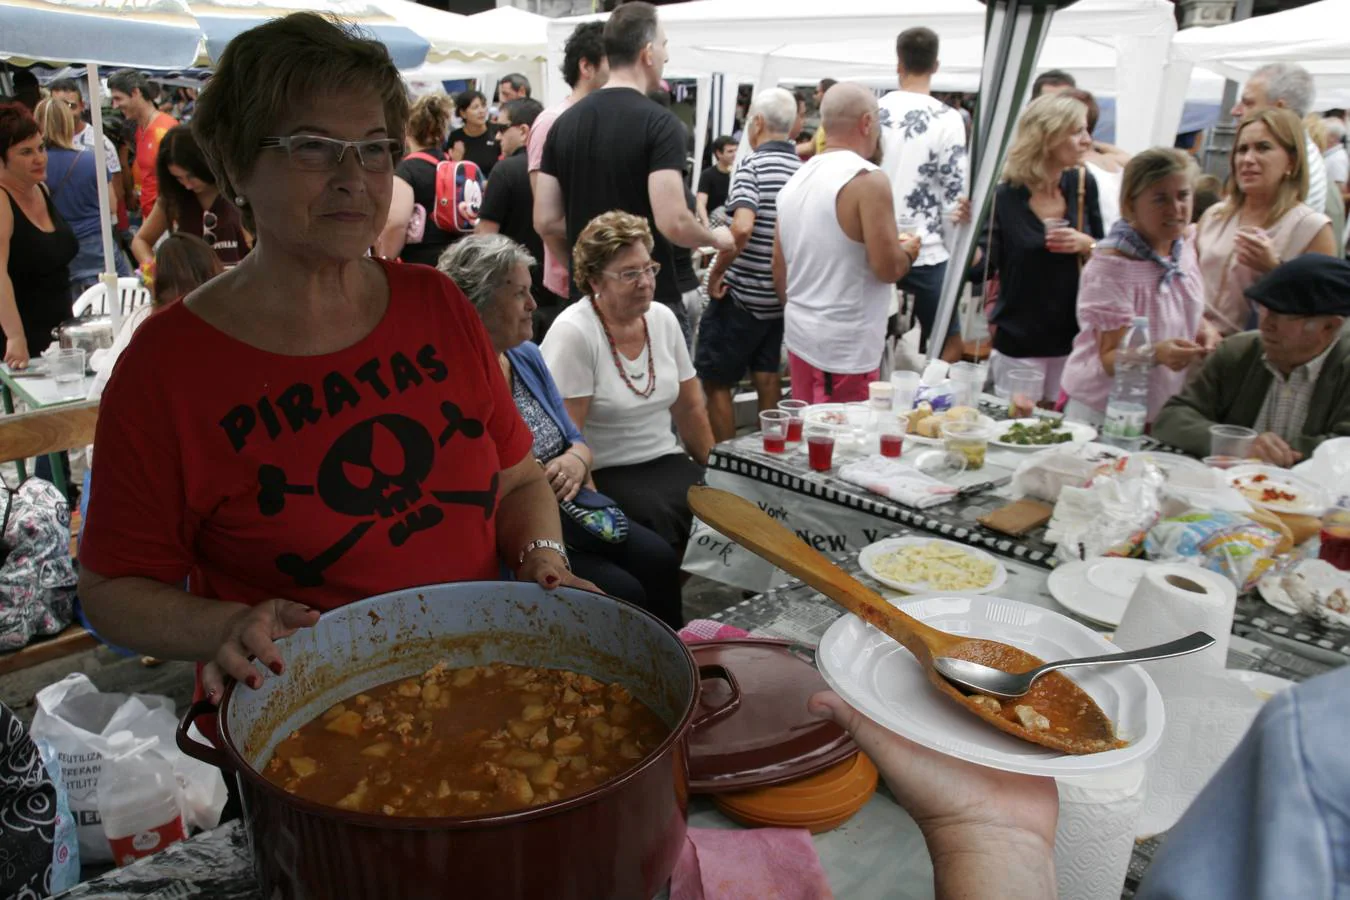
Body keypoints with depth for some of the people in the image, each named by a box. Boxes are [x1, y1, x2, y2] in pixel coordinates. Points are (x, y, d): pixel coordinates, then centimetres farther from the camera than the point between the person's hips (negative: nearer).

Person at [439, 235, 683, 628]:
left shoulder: (527, 356, 13)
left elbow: (576, 440, 17)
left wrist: (576, 460, -5)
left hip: (570, 508, 7)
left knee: (659, 559, -14)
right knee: (623, 594, -21)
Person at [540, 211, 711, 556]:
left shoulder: (663, 319, 7)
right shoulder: (573, 333, -13)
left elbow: (690, 408, 15)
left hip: (665, 462, 6)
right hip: (603, 474, -5)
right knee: (661, 522, -32)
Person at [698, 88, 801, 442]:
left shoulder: (753, 165, -15)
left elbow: (742, 228, -29)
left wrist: (717, 272, -17)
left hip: (741, 296, -7)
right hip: (783, 296, 7)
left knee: (715, 381, 5)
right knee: (768, 378, 16)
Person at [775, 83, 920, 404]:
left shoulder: (795, 180, 9)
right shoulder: (868, 179, -14)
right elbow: (888, 268, -16)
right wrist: (908, 249, 4)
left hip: (798, 335, 8)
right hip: (846, 346, -8)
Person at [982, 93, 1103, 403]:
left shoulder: (1082, 184, 1)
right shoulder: (1005, 196, -11)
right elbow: (982, 266, -14)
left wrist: (1087, 245, -11)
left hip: (1072, 336, 4)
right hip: (1018, 342, -4)